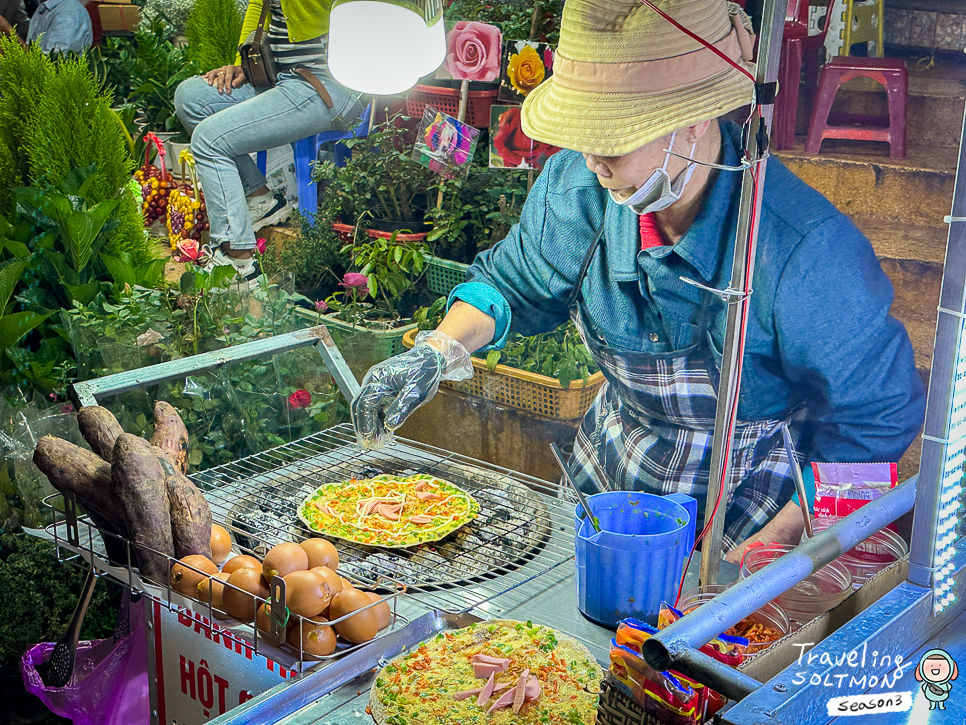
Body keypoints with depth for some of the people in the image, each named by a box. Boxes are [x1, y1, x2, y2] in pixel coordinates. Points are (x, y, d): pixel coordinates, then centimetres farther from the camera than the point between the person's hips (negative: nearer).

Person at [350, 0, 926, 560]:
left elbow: (876, 419, -19)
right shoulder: (577, 188, -15)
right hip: (609, 476, 4)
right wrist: (436, 352, -13)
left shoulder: (807, 252, -31)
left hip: (751, 502, -4)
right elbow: (512, 282, 6)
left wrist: (764, 553, -22)